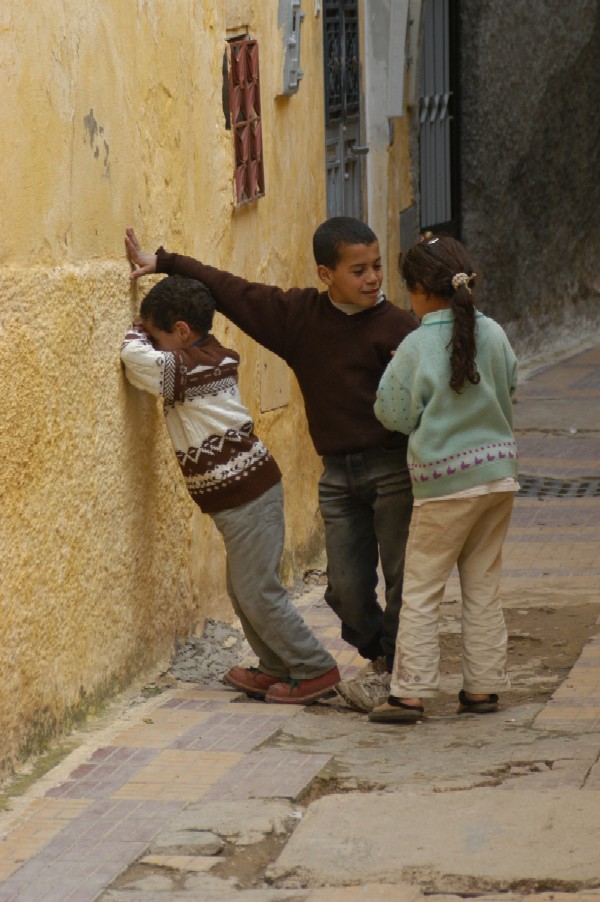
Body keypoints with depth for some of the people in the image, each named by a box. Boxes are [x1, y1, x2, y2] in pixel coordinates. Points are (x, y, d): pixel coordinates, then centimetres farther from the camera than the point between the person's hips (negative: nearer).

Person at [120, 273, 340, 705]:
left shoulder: (185, 368, -18)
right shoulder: (215, 354, 8)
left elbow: (135, 355, -22)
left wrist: (139, 332, 0)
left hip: (244, 497, -10)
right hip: (254, 484, 10)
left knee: (257, 592, -4)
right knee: (244, 589, 17)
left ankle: (315, 669, 1)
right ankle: (276, 666, 26)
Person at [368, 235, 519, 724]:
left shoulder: (417, 347, -12)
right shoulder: (493, 333, 0)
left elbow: (396, 416, -7)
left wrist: (393, 370, 7)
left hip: (445, 482, -5)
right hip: (498, 472, 5)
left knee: (421, 591, 2)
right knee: (484, 587, 12)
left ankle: (410, 693, 0)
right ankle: (482, 687, 15)